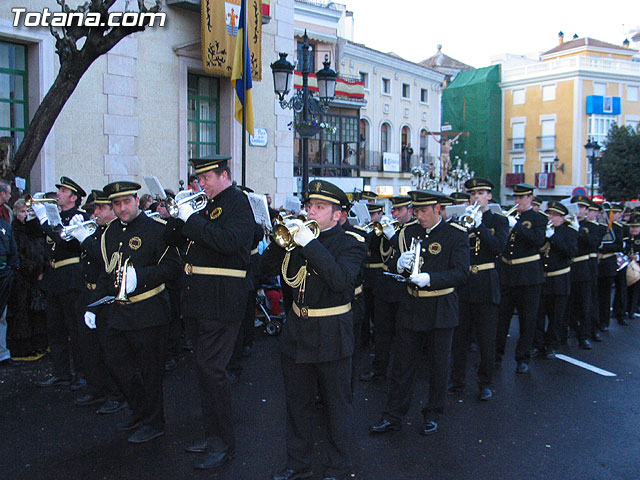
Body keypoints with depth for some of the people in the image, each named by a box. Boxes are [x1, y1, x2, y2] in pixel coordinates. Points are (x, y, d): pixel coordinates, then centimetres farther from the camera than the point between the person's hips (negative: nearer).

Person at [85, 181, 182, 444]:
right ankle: (139, 410, 36)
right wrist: (93, 307, 14)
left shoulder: (156, 229, -10)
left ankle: (153, 423, 20)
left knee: (149, 370, 3)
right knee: (115, 362, 15)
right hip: (117, 312, 8)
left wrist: (140, 275, -27)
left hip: (148, 313, -7)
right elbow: (106, 273, 18)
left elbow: (173, 266, -15)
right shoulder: (109, 233, 12)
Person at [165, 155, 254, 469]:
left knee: (210, 369, -7)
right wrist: (178, 216, -1)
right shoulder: (209, 205, 18)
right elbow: (175, 240, 18)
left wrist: (192, 219, -21)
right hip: (197, 301, 9)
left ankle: (224, 445, 5)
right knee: (206, 368, 15)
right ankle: (212, 435, 28)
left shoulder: (238, 203, -9)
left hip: (221, 302, -9)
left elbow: (229, 241, -27)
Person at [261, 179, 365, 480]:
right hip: (296, 331, 6)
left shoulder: (350, 243, -8)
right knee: (297, 402, 17)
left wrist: (310, 243, -28)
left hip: (331, 335, -5)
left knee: (336, 404, 7)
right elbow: (267, 268, 3)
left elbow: (341, 280, -27)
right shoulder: (298, 234, 7)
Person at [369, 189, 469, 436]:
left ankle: (433, 414, 29)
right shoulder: (410, 231, 5)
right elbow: (393, 264, 5)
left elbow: (461, 274, -16)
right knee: (402, 364, 8)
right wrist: (399, 263, -19)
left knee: (438, 365, 11)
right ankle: (393, 416, 19)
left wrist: (430, 278, -29)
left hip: (440, 311, -3)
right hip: (411, 307, 4)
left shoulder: (456, 234, -7)